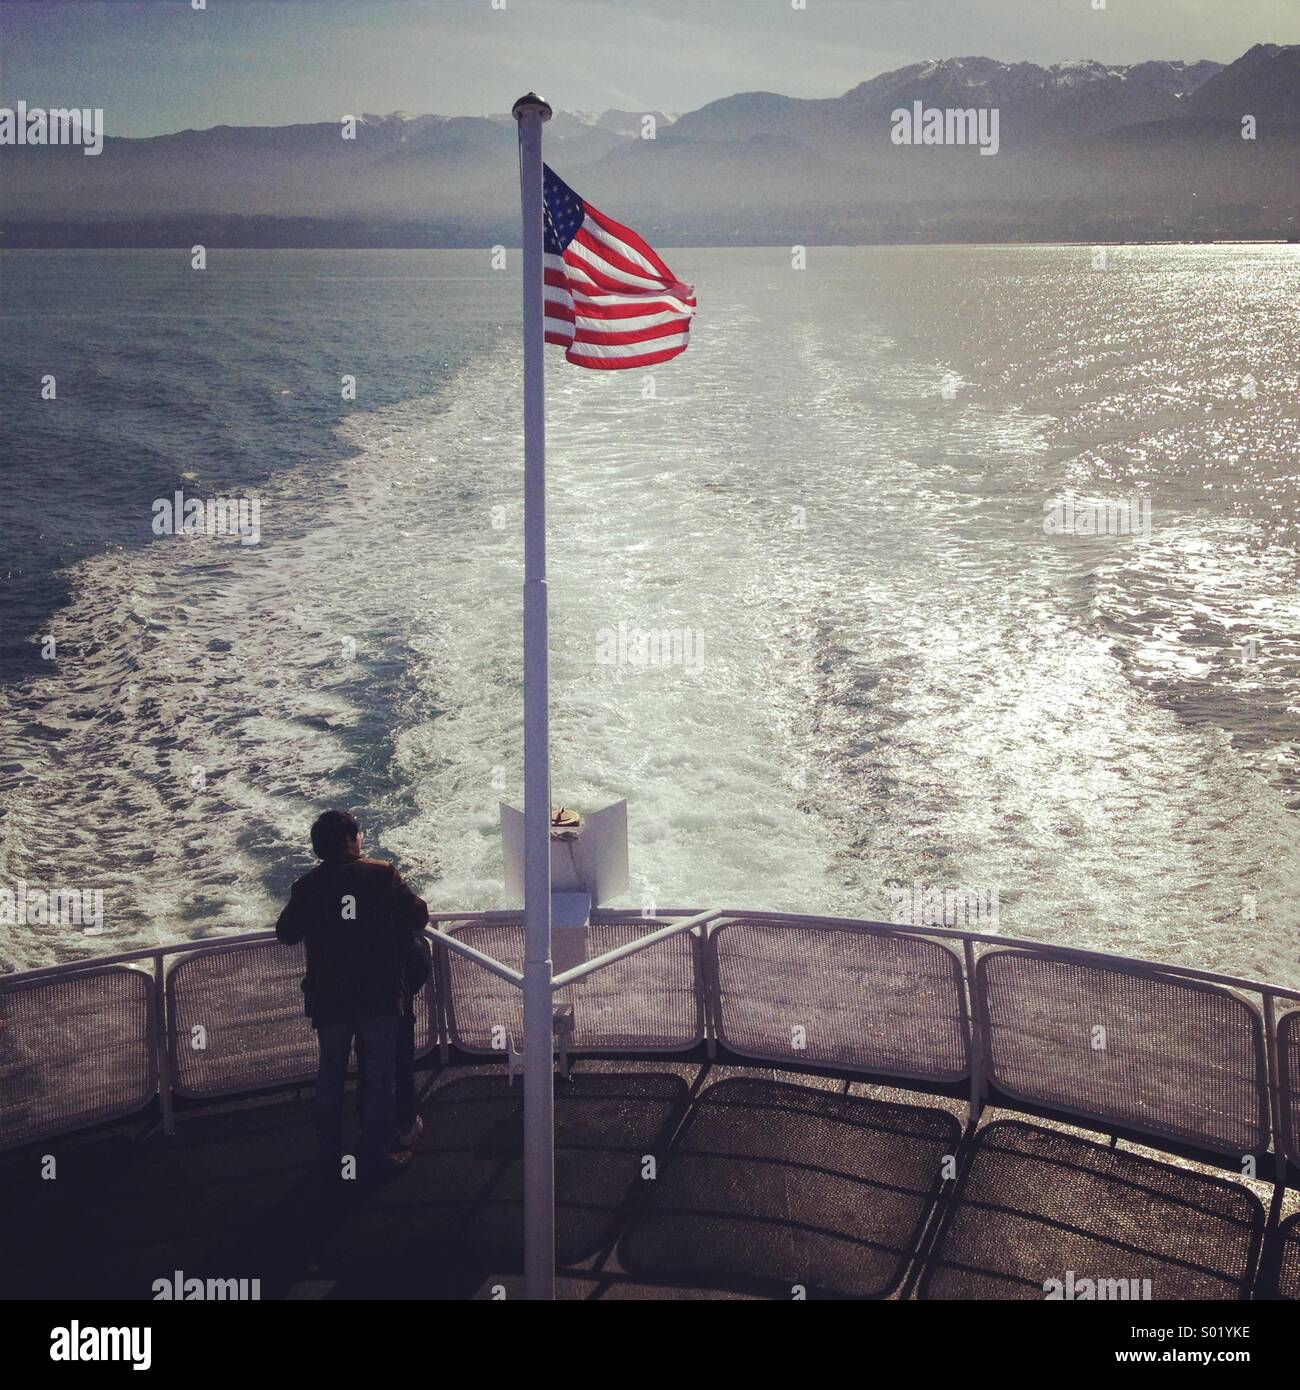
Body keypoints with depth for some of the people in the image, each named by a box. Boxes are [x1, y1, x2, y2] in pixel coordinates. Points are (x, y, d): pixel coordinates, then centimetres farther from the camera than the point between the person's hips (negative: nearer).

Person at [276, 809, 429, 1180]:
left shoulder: (307, 887, -2)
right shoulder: (381, 875, -9)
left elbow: (286, 933, 8)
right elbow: (418, 916, -4)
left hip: (328, 999, 3)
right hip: (379, 996, -3)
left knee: (331, 1073, 19)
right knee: (379, 1076, 8)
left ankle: (330, 1152, 26)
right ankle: (373, 1156, 10)